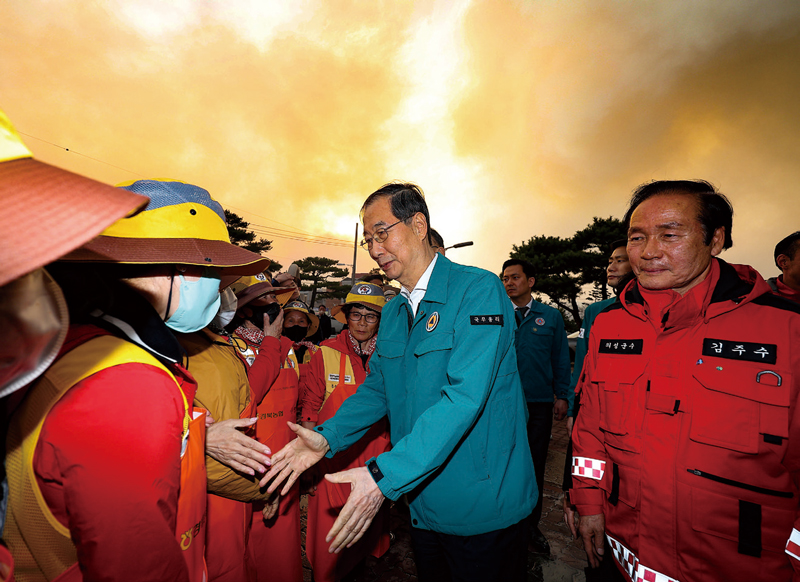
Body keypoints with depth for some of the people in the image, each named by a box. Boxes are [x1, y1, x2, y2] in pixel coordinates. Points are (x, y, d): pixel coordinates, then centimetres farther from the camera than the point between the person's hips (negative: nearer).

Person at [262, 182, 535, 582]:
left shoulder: (478, 290, -19)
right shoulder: (392, 314, 7)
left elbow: (464, 396, -28)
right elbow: (376, 388, 7)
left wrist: (384, 474, -31)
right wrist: (327, 437, -9)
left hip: (483, 507, -6)